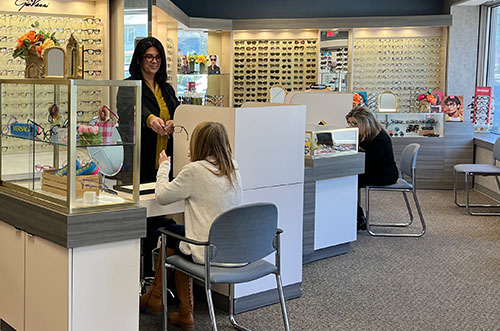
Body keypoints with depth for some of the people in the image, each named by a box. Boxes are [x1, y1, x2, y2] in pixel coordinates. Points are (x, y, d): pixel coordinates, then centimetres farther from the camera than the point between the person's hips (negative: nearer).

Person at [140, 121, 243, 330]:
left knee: (169, 233, 20)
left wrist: (164, 166, 8)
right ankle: (185, 314, 26)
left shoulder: (195, 170, -16)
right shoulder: (233, 169, 4)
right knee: (180, 233, 26)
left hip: (208, 252, -6)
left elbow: (162, 196, -6)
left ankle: (155, 297, 35)